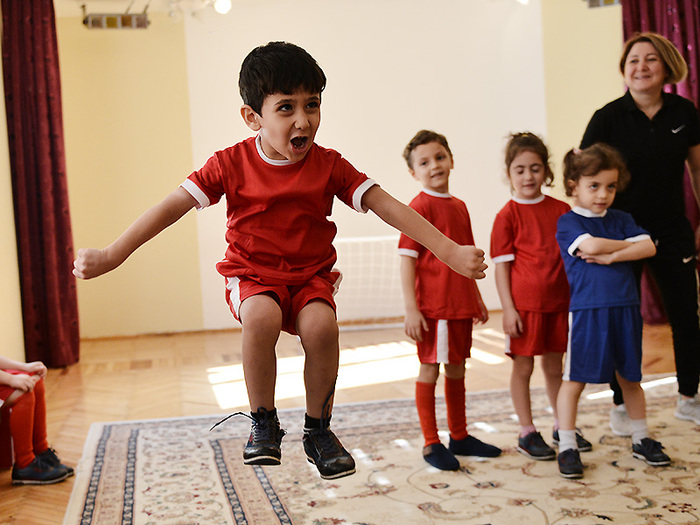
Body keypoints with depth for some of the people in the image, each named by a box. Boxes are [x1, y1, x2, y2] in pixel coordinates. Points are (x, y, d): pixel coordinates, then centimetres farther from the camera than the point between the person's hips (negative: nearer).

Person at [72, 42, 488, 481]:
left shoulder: (329, 165, -5)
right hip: (252, 275, -1)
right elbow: (173, 205, -9)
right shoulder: (230, 164, -7)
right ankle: (263, 424, -10)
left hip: (312, 275, 1)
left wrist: (450, 251, -16)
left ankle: (319, 430, -4)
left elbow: (388, 206, -9)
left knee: (321, 325, -30)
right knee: (262, 317, -35)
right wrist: (112, 255, -16)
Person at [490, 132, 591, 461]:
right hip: (524, 304, -4)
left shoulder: (562, 210, 6)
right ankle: (527, 433, 16)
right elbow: (502, 265, -7)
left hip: (558, 301, 4)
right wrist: (508, 308, -12)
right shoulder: (508, 215, -6)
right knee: (523, 367, 4)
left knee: (554, 366, 15)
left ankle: (562, 426, 29)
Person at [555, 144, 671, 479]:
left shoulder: (621, 219, 13)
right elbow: (591, 245, -19)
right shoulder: (568, 222, -1)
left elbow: (649, 247, -1)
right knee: (575, 379, 0)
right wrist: (629, 245, -4)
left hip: (625, 308, 5)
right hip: (586, 310, -5)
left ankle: (641, 440, 30)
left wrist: (611, 256, -14)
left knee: (630, 377, 15)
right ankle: (567, 446, 10)